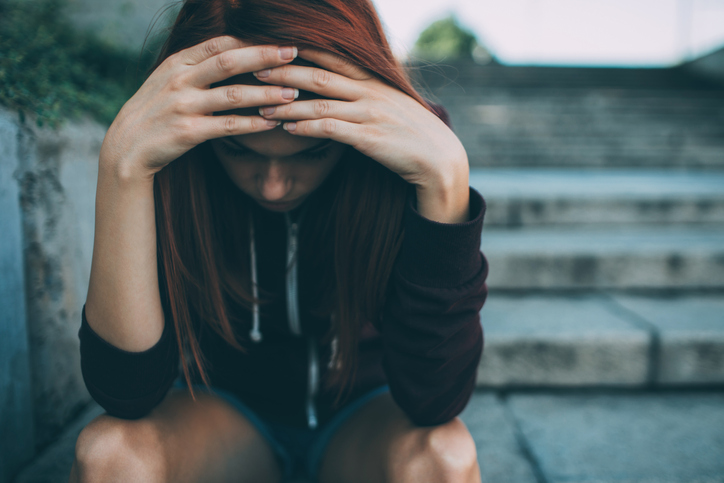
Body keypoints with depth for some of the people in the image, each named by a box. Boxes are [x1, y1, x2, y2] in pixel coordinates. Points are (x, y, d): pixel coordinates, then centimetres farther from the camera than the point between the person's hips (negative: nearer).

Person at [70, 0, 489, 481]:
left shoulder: (406, 152, -22)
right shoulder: (174, 158, -19)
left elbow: (434, 402, -28)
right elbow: (127, 392, -26)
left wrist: (446, 176, -38)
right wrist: (124, 165, -35)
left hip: (363, 412, 0)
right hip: (227, 408, 1)